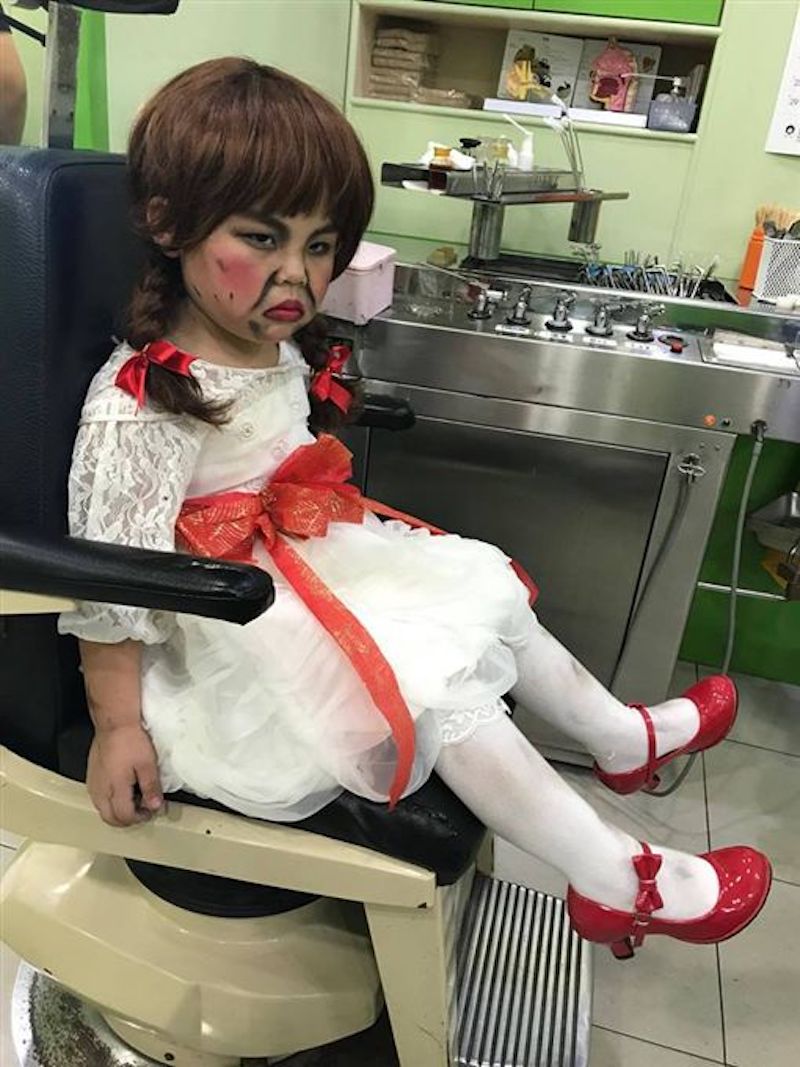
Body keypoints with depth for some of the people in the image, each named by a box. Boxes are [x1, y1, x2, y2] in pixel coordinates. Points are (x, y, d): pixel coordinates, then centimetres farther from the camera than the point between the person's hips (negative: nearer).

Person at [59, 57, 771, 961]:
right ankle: (617, 885, -1)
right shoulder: (139, 405, -24)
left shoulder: (282, 354, 1)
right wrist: (117, 727, -17)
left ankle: (625, 738, 30)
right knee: (436, 683, -19)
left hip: (311, 565, 9)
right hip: (231, 640, -9)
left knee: (482, 591, 8)